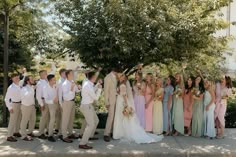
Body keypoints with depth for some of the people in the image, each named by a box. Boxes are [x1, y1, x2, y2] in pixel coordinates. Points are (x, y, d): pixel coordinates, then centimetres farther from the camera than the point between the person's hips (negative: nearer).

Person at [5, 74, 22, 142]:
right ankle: (9, 136, 1)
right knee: (13, 120, -5)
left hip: (20, 104, 7)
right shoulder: (11, 87, -17)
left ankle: (16, 132, 34)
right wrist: (10, 108, -16)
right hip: (14, 105, -7)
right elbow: (6, 98, -15)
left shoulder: (19, 86, 1)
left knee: (18, 119, 18)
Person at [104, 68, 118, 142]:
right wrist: (107, 102, -15)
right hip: (111, 100, -8)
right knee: (111, 116, -11)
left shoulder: (115, 77, 12)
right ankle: (106, 134, -6)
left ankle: (110, 132, 16)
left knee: (113, 117, 8)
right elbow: (106, 90, -13)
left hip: (116, 99, 8)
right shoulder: (108, 77, -12)